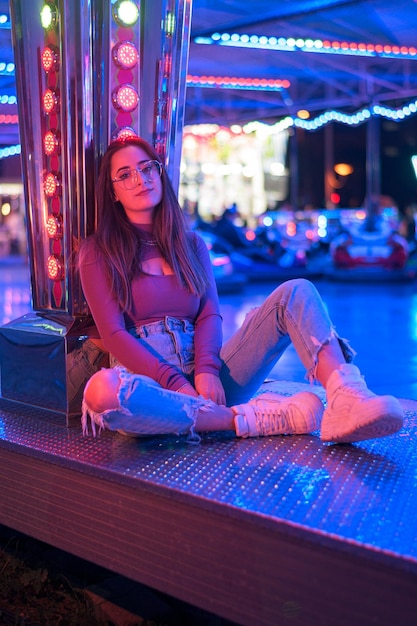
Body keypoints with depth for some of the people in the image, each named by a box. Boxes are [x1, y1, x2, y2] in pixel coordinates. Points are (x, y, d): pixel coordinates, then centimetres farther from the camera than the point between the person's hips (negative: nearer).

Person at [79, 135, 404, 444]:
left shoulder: (191, 244, 18)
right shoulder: (98, 252, 6)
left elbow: (209, 314, 5)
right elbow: (114, 333, -5)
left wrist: (207, 370, -16)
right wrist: (176, 383, -18)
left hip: (204, 378, 3)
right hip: (149, 381, -3)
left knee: (296, 292, -13)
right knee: (101, 390, -40)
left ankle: (348, 402, -39)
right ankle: (250, 418, -31)